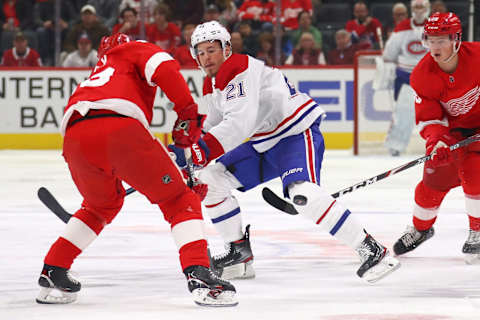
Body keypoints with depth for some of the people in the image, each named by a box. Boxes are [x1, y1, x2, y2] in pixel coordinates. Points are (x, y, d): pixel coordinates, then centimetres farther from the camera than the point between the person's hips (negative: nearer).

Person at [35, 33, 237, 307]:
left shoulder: (95, 77, 44)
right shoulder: (134, 51, 30)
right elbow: (163, 66, 3)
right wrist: (188, 112, 5)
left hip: (74, 138, 6)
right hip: (119, 128, -6)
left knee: (102, 204, 34)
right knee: (179, 199, 6)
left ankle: (52, 272, 29)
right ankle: (199, 275, -13)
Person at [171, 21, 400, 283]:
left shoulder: (241, 69, -22)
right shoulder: (211, 86, 9)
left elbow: (241, 122, -35)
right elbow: (214, 128, 20)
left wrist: (203, 150, -41)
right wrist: (186, 151, 3)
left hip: (297, 133, -10)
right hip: (261, 144, 10)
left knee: (302, 193, -33)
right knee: (208, 180, 2)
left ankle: (372, 252, -30)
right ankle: (239, 253, 13)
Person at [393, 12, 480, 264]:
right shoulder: (422, 75, -19)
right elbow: (428, 118, -16)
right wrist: (436, 142, -36)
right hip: (452, 127, 3)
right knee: (435, 176, 4)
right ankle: (421, 227, 31)